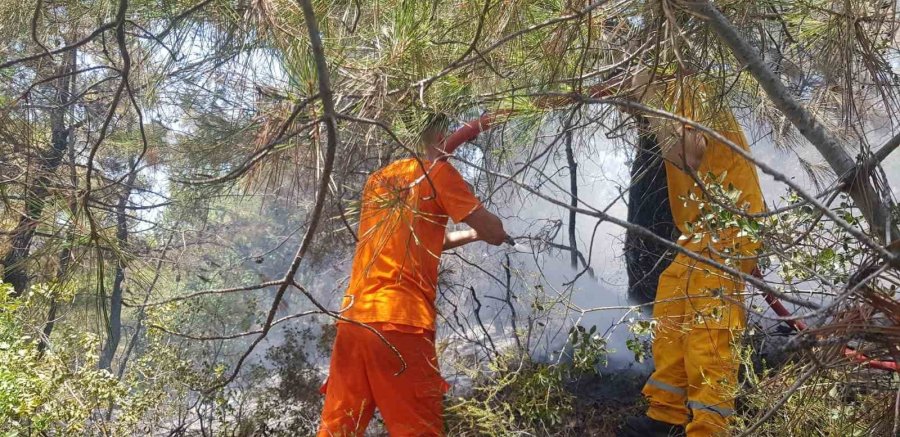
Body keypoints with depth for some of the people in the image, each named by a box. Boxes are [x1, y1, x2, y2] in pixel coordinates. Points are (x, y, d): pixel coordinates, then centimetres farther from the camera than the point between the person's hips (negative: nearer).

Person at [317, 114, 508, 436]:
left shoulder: (378, 178, 22)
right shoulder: (438, 172, 3)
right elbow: (495, 234, 2)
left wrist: (469, 235, 38)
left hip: (354, 319, 6)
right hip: (402, 324, -6)